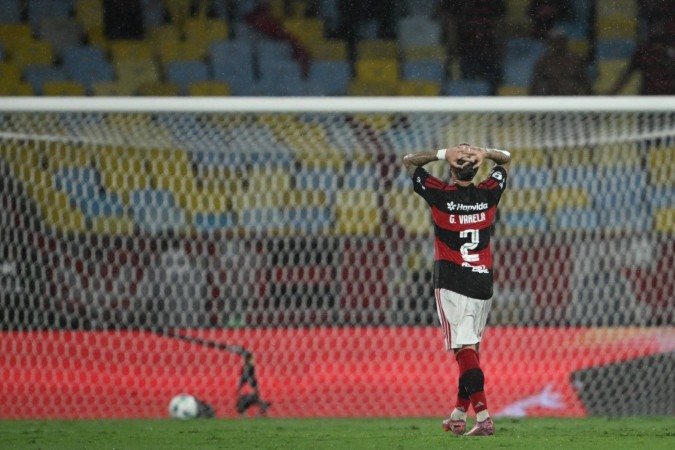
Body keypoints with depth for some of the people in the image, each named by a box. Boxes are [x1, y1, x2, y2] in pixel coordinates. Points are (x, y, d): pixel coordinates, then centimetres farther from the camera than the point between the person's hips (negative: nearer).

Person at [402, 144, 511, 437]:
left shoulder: (440, 195, -7)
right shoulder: (488, 194, 1)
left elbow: (408, 161, 7)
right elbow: (505, 158, 20)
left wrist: (442, 155, -6)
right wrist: (485, 153, -1)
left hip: (452, 283, -4)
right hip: (483, 281, 4)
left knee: (464, 349, -10)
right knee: (471, 348, 14)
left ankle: (483, 417, -22)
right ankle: (459, 416, 18)